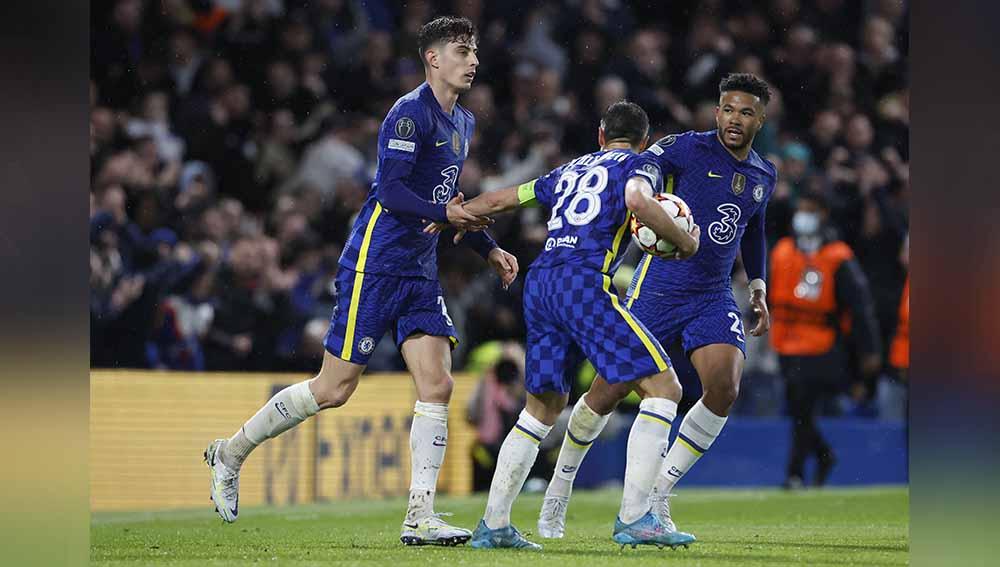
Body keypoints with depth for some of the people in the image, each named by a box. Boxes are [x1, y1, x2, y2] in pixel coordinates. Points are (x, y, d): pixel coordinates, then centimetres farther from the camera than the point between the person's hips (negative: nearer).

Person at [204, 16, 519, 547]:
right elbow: (392, 193, -21)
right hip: (374, 265, -8)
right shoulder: (411, 113, -13)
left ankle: (420, 517, -7)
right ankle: (230, 453, 14)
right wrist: (446, 214, -29)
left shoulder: (462, 123, 15)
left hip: (419, 273, 8)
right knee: (332, 390, -4)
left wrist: (488, 249, 20)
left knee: (437, 386, -6)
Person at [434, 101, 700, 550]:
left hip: (538, 283, 7)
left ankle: (493, 524, 15)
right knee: (663, 387, -5)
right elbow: (637, 199, -14)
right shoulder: (639, 165, 10)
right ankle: (634, 517, -15)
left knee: (544, 405, 19)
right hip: (583, 281, -7)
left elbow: (498, 200, 36)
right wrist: (685, 242, -1)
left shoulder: (569, 171, 28)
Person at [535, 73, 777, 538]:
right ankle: (559, 489, 20)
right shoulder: (688, 148, -7)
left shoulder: (764, 176, 13)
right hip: (658, 287, -4)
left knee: (724, 388, -19)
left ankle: (657, 497, -4)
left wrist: (758, 289, 24)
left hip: (714, 298, 4)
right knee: (610, 390, -3)